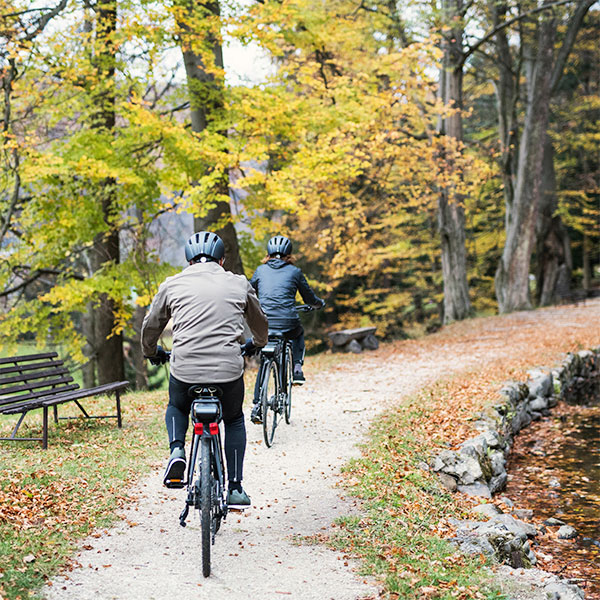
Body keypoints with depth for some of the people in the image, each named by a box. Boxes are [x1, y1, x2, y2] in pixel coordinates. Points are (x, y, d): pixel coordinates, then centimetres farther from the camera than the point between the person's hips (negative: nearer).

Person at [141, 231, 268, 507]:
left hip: (185, 371, 0)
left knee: (176, 408, 32)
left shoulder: (173, 284, 9)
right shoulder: (239, 284, 11)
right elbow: (260, 323, 28)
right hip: (229, 370, 0)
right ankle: (235, 488, 20)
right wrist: (257, 343, 50)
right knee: (234, 420, 27)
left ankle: (177, 451, 4)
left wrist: (151, 352, 41)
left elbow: (150, 326, 20)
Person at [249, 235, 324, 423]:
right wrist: (320, 303, 37)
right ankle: (297, 368, 19)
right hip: (288, 325, -1)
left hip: (264, 325, 1)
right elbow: (310, 298, 14)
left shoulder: (260, 270, 10)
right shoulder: (294, 272, 6)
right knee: (299, 333, 36)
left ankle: (257, 407, 10)